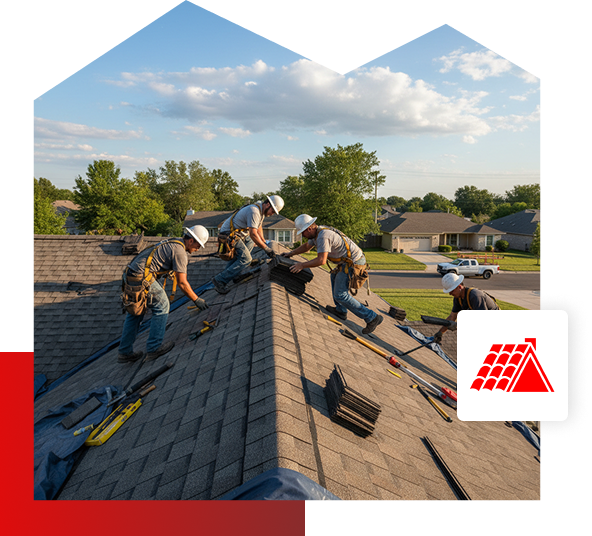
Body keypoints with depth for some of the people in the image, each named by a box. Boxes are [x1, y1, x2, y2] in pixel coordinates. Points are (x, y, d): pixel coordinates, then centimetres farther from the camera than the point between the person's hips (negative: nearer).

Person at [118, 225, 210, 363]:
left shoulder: (172, 243, 19)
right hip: (142, 278, -10)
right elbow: (182, 283, -10)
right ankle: (154, 349, 7)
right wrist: (196, 300, -1)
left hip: (130, 275, 10)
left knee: (135, 312, 19)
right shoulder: (180, 251, -12)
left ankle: (125, 352, 25)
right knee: (162, 307, 3)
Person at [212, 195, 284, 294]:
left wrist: (264, 242, 18)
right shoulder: (254, 211, -21)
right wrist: (266, 248, -22)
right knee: (246, 259, -16)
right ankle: (220, 280, -18)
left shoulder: (262, 210, 12)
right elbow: (253, 234, -27)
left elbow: (259, 227, 25)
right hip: (229, 234, -11)